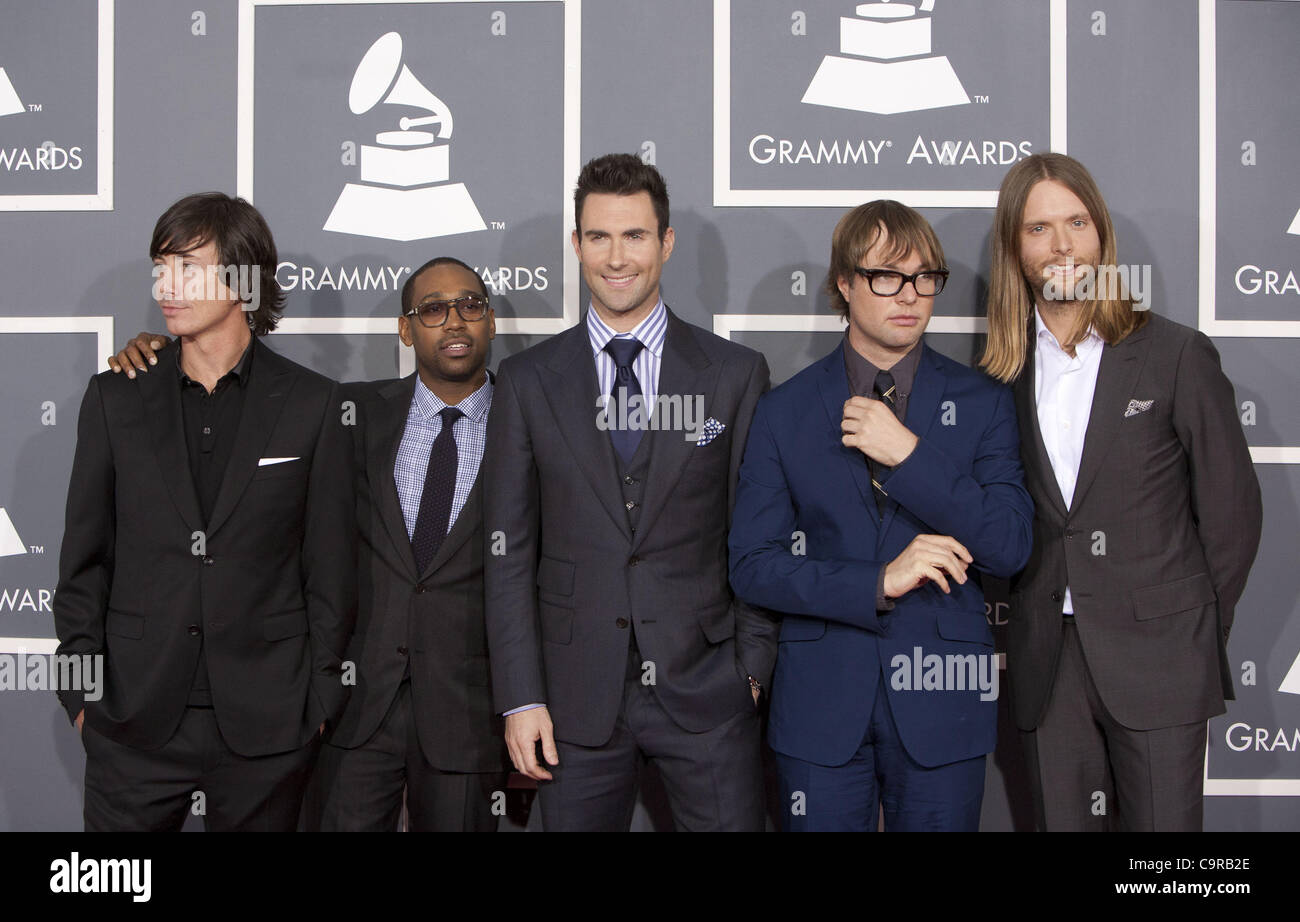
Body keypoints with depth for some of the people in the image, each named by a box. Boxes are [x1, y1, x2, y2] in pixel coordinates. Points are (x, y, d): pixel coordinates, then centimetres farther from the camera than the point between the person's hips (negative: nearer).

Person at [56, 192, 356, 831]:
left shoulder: (311, 404, 1)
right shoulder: (114, 399, 5)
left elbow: (330, 567, 2)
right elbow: (85, 557, 7)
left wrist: (321, 699, 0)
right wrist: (83, 692, 1)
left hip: (265, 726, -1)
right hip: (134, 721, 1)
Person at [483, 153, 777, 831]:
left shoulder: (736, 374, 3)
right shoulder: (527, 382, 4)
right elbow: (508, 551, 2)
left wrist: (752, 667, -1)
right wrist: (520, 698, -3)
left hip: (706, 693, 0)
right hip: (576, 696, 1)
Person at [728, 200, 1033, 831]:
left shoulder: (982, 404, 4)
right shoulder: (784, 412, 2)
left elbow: (1009, 548, -6)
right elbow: (752, 566, -4)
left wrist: (908, 454, -14)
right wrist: (880, 582, -16)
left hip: (941, 697, 0)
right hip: (821, 707, 0)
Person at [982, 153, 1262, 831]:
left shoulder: (1177, 354, -2)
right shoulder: (1002, 371, 7)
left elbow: (1230, 507, 0)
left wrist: (1195, 633, 2)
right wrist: (1035, 617, 2)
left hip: (1157, 662, -3)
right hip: (1047, 664, 3)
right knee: (1061, 819, 9)